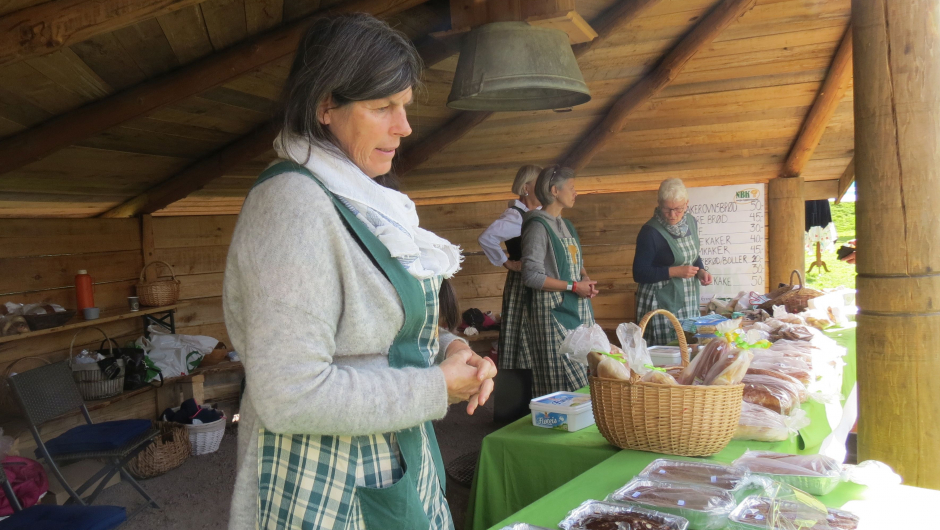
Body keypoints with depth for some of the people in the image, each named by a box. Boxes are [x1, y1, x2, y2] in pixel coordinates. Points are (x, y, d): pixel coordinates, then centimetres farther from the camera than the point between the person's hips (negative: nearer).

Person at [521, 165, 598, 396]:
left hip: (579, 307, 8)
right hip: (553, 311, -8)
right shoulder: (538, 226, -11)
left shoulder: (566, 225, 15)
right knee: (561, 380, -5)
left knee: (587, 375, 7)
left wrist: (585, 278, 2)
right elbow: (532, 276, -18)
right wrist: (573, 286, -15)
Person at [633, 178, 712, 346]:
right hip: (661, 305, -7)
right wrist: (675, 271, -19)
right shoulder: (650, 232, -15)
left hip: (689, 303, 7)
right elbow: (639, 274, -14)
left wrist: (701, 270, 1)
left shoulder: (691, 222, 6)